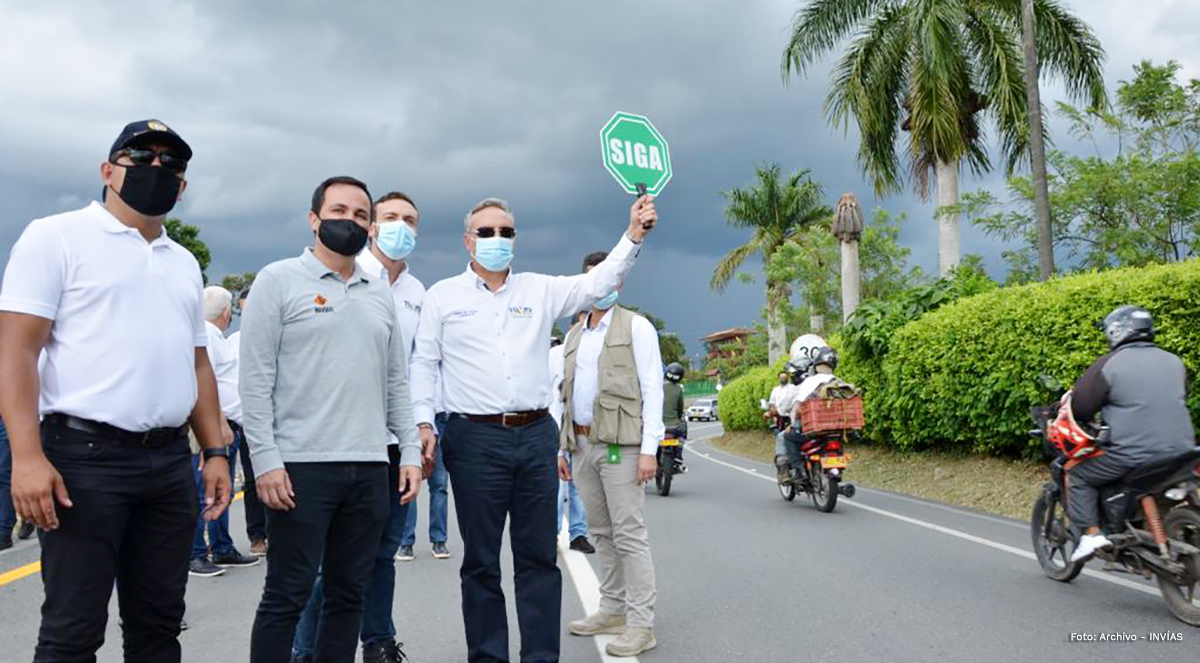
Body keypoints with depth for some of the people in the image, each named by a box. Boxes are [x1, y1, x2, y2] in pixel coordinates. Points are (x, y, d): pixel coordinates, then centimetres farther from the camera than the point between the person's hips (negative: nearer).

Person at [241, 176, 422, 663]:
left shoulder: (380, 293, 15)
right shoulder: (279, 280, 0)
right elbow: (255, 378, -6)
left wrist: (410, 452, 7)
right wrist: (266, 460, -13)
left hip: (371, 469, 5)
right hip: (301, 466, -5)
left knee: (349, 594, 11)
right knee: (286, 596, 2)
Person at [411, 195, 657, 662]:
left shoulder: (540, 290, 11)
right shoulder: (443, 295, 7)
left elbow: (596, 284, 2)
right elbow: (424, 364, 6)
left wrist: (633, 237, -11)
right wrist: (423, 421, -6)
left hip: (536, 435, 2)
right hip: (474, 438, -2)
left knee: (539, 557, 7)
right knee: (481, 560, 6)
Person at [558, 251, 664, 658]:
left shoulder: (636, 327, 0)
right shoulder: (574, 335, 19)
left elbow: (652, 390, -6)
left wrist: (649, 449, -14)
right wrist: (560, 447, 13)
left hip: (619, 443, -6)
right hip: (582, 444, 6)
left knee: (629, 534, -7)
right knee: (601, 532, 12)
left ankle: (640, 625, -3)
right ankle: (613, 611, 22)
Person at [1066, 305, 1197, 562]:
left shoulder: (1109, 364, -6)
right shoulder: (1174, 362, 13)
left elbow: (1080, 406, -5)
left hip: (1132, 453, -7)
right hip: (1179, 452, 7)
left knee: (1076, 474, 7)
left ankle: (1090, 533, -5)